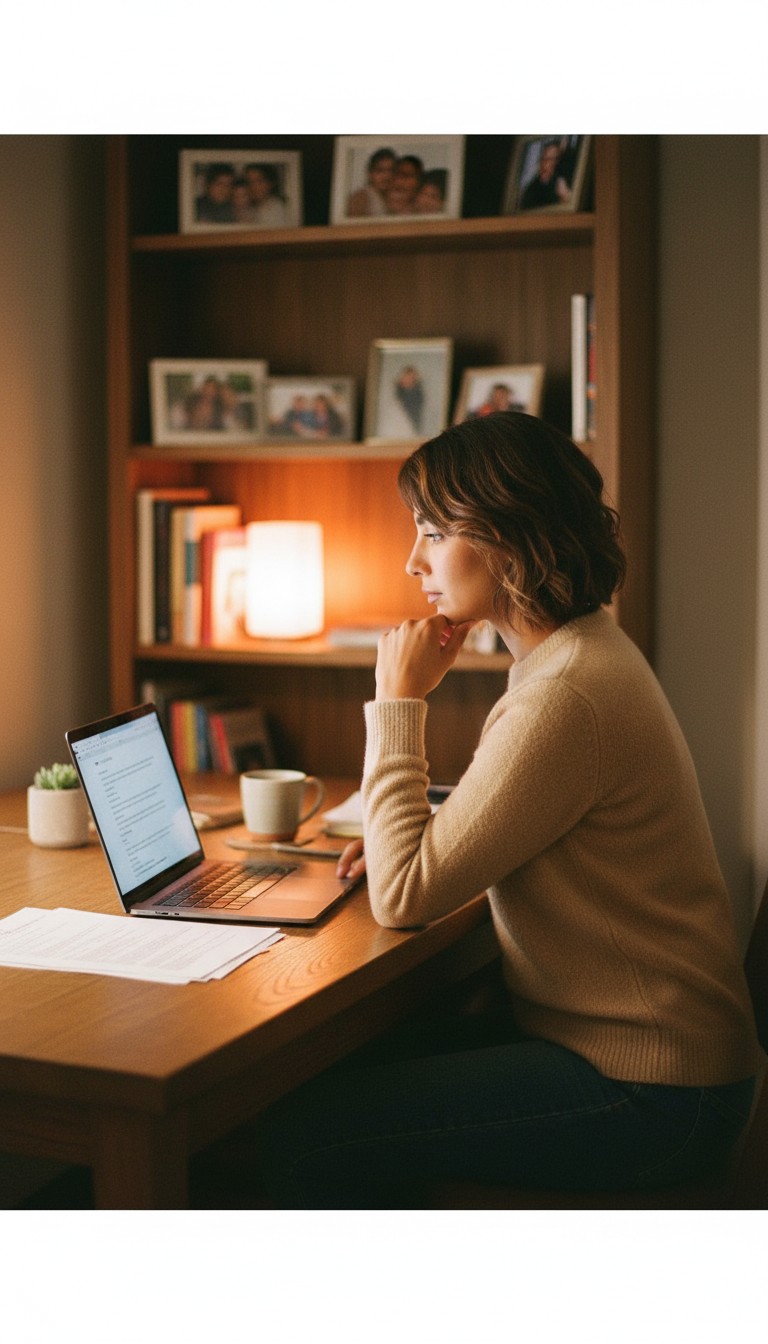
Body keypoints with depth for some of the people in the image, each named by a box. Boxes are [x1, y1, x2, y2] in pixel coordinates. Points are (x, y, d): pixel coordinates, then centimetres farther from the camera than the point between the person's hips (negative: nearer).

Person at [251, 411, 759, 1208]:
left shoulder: (565, 699, -25)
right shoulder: (580, 652, 8)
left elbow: (402, 899, -22)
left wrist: (399, 701, -14)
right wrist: (410, 837, 4)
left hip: (645, 1092, -10)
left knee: (300, 1137, -13)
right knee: (332, 1070, 8)